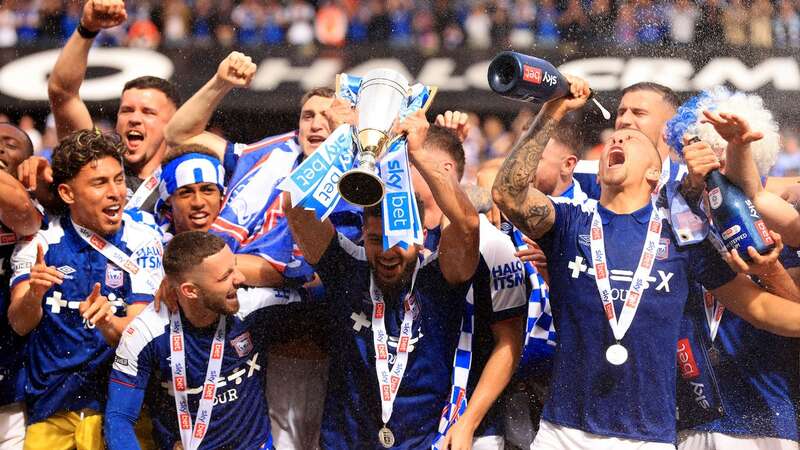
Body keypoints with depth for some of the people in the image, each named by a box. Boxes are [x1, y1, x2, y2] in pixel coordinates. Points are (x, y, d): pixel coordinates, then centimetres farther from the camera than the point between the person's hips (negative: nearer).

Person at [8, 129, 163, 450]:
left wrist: (107, 322, -33)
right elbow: (20, 325, -10)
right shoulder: (39, 240, -2)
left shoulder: (142, 243, -5)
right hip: (49, 408, 1)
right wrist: (33, 295, -33)